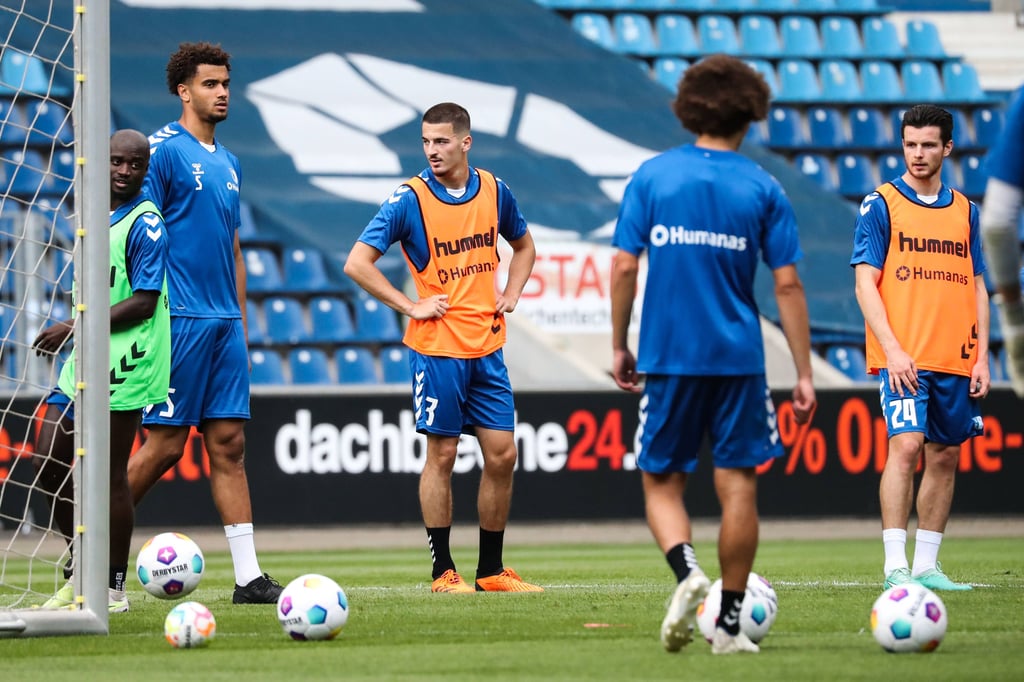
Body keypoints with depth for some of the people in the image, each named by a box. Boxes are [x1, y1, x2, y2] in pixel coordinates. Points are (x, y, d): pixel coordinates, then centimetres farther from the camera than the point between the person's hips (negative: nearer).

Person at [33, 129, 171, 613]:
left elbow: (144, 302, -17)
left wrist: (77, 328, -19)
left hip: (122, 367, -8)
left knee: (109, 473, -4)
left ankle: (114, 588, 6)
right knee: (48, 461, 5)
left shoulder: (144, 224, -11)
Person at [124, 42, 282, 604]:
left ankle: (248, 577, 1)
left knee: (228, 444, 4)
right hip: (180, 321, -7)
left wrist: (241, 324, 19)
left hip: (224, 325, 7)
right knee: (165, 445, -6)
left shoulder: (227, 163, 17)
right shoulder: (163, 151, -7)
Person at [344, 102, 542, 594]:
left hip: (487, 346, 5)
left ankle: (491, 571, 13)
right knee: (441, 456, -1)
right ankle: (443, 573, 7)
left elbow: (523, 245, 25)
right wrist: (410, 306, -12)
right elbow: (357, 264, -11)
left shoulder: (494, 192, 5)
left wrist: (511, 294, 9)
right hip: (437, 347, -4)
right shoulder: (409, 199, -9)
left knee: (501, 455, 3)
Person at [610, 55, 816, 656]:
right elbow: (788, 285, -3)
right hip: (739, 358, 0)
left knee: (662, 482, 11)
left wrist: (620, 346, 10)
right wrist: (804, 374, 1)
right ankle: (729, 624, 7)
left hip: (668, 358, 0)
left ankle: (688, 572, -17)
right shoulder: (762, 188, 0)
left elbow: (624, 268, -2)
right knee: (738, 486, 6)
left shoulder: (652, 177, 1)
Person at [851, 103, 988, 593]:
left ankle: (926, 565, 13)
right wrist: (892, 349, -16)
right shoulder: (881, 205, -1)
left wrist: (981, 355, 6)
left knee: (945, 456, 6)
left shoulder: (964, 211, 13)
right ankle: (895, 566, -15)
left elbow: (976, 287, 15)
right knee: (906, 445, -16)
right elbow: (865, 282, -6)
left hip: (955, 360, 5)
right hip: (903, 358, -5)